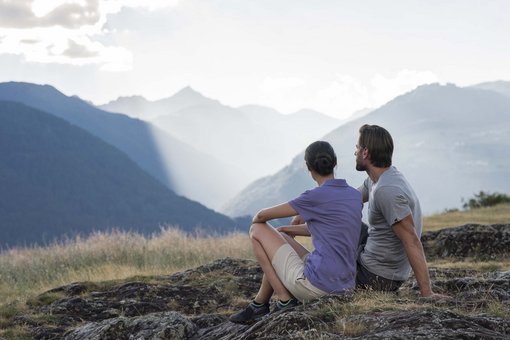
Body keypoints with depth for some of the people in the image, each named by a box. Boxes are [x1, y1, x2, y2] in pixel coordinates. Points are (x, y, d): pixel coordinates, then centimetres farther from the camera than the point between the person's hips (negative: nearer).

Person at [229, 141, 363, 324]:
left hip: (314, 285, -8)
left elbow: (262, 215, -4)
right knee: (280, 239, 30)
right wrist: (284, 230, 25)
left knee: (257, 230, 9)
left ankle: (285, 300, 7)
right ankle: (259, 304, 35)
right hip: (344, 286, 8)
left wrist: (257, 221, 20)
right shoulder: (356, 195, 7)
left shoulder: (316, 197, -14)